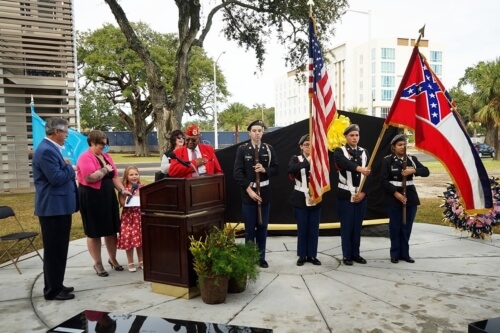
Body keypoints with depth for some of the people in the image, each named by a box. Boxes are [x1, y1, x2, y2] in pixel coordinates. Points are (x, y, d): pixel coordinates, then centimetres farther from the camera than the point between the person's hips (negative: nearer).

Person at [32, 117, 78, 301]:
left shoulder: (51, 149, 15)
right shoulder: (46, 150, -19)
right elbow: (57, 178, -24)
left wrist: (67, 169, 3)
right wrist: (70, 168, -9)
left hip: (59, 207, 11)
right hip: (53, 208, -11)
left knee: (59, 249, 17)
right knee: (54, 250, 0)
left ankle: (56, 285, 28)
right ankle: (52, 290, 11)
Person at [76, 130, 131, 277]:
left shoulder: (106, 156, 11)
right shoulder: (85, 157, -13)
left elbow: (114, 176, 11)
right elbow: (90, 177, -25)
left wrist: (122, 190, -1)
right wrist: (105, 169, -11)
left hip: (108, 196, 7)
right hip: (91, 198, -7)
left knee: (111, 229, 12)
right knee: (94, 232, 5)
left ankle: (113, 259, 28)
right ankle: (98, 263, 18)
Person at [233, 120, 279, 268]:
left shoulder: (269, 149, 5)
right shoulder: (242, 149, -3)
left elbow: (276, 169, 5)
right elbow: (238, 172, -9)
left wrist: (265, 170, -15)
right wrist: (249, 190, -15)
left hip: (264, 192, 3)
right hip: (248, 192, -2)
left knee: (262, 227, 11)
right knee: (250, 228, 4)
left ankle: (261, 257, 23)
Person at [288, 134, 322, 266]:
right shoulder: (296, 159, 0)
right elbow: (291, 170, -23)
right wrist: (307, 162, -31)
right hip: (300, 200, -2)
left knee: (314, 229, 6)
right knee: (302, 228, 4)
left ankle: (312, 255, 18)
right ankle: (302, 255, 15)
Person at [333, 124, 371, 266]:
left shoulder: (364, 152, 10)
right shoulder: (339, 151, -4)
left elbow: (368, 174, 3)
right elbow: (346, 164, -27)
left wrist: (363, 192, -9)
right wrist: (359, 168, -46)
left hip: (361, 195, 4)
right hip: (345, 195, -4)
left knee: (357, 225, 11)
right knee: (346, 226, 1)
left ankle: (356, 254, 22)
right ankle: (346, 255, 11)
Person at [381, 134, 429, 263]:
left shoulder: (412, 159, 7)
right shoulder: (387, 160, -4)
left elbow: (426, 172, -1)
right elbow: (384, 180, -9)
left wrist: (414, 170, -20)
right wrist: (395, 193, -17)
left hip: (410, 196, 3)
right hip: (393, 198, -3)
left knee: (407, 227, 8)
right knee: (395, 227, 3)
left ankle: (405, 253, 20)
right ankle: (395, 254, 14)